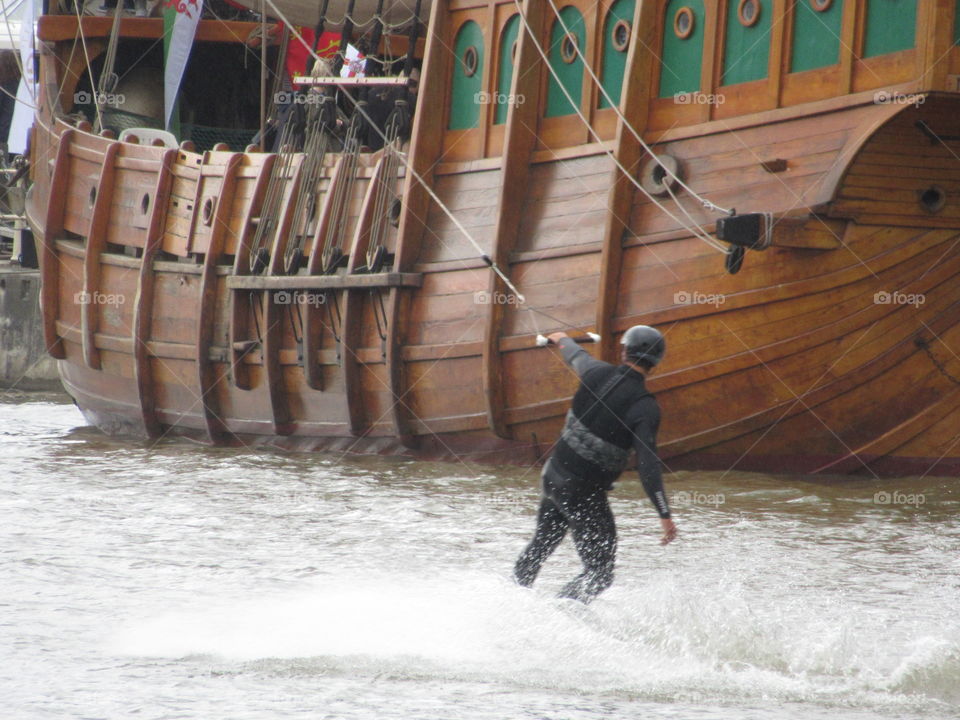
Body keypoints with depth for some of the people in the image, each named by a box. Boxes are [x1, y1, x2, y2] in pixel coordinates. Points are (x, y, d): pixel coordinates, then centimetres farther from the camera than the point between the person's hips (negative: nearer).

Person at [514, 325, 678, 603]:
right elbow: (647, 461, -29)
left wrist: (563, 341, 44)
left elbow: (578, 358, 20)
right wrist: (664, 514, -31)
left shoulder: (598, 373, -5)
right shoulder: (644, 407, -21)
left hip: (554, 475, 6)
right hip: (584, 494, -6)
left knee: (542, 544, 30)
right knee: (599, 574, 1)